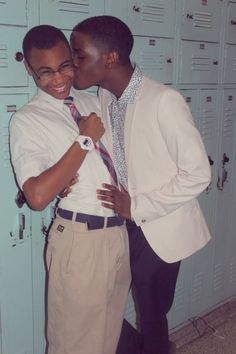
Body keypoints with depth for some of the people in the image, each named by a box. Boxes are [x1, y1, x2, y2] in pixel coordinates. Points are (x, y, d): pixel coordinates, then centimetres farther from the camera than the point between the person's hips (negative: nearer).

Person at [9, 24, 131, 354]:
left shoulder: (93, 102, 10)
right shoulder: (26, 120, -9)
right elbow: (38, 196, -22)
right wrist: (84, 140, -17)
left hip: (120, 230, 6)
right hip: (80, 238, -6)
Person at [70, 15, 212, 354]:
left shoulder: (164, 101, -22)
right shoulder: (104, 97, -1)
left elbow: (198, 174, -20)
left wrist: (137, 207, -17)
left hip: (159, 229, -6)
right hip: (124, 225, 6)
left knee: (152, 313, 11)